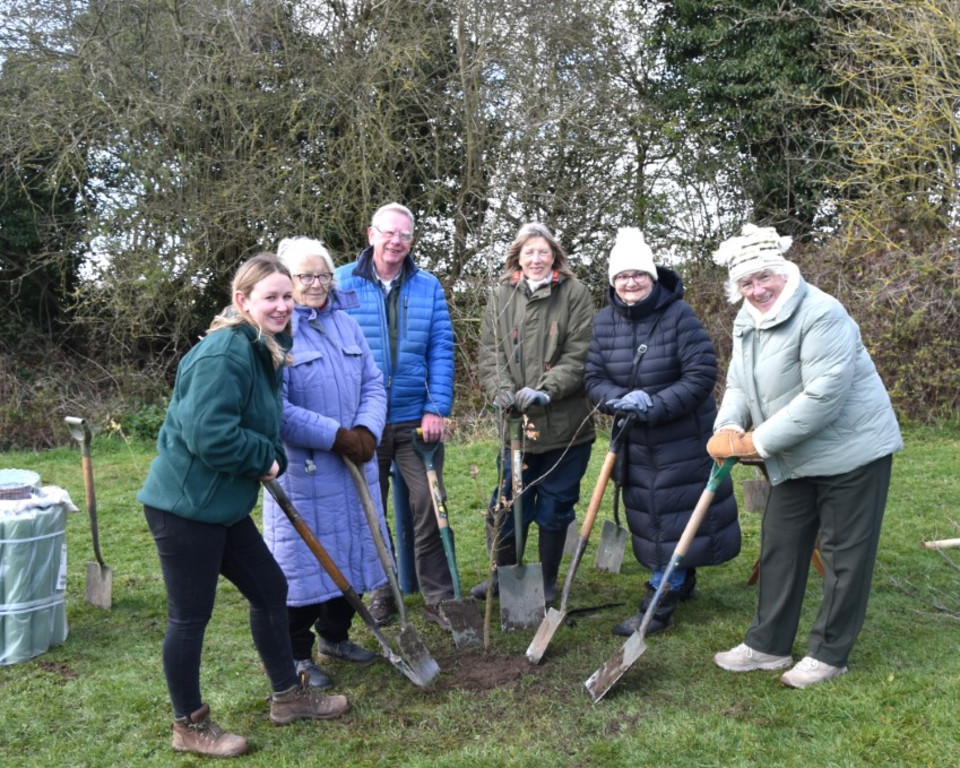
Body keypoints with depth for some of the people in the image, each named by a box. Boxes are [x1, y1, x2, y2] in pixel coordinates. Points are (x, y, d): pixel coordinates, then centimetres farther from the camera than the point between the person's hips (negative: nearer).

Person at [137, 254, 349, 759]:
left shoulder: (265, 351, 10)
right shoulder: (224, 353, -22)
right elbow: (210, 436, -29)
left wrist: (272, 460, -2)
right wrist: (267, 458, -14)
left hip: (222, 505, 10)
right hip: (184, 505, -10)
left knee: (270, 589, 16)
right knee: (190, 616, 5)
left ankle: (287, 696, 33)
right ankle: (188, 726, 25)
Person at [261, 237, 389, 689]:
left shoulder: (345, 323, 9)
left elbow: (373, 384, 8)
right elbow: (277, 410, -20)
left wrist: (366, 431, -10)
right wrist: (337, 436, -19)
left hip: (353, 466, 7)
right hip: (301, 471, -7)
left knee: (350, 552, 17)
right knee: (303, 560, 4)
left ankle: (335, 637, 37)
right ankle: (297, 656, 21)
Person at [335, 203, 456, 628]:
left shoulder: (428, 286, 3)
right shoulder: (341, 282, 0)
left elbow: (441, 350, 2)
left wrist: (437, 408, -8)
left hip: (415, 419, 0)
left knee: (428, 505, 0)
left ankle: (438, 597, 13)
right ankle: (381, 592, 27)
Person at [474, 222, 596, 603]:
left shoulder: (575, 293, -2)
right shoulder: (501, 295, 8)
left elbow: (578, 355, -8)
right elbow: (490, 351, 4)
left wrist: (545, 390, -20)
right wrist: (501, 389, -14)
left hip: (565, 424, -2)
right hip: (516, 422, 2)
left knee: (554, 507, 9)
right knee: (506, 505, 9)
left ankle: (548, 583, 28)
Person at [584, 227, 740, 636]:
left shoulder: (679, 316, -15)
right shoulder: (604, 322, 0)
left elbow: (701, 376, -18)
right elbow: (594, 378, -1)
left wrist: (655, 405, -24)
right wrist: (620, 399, -21)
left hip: (683, 438, -5)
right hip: (636, 443, 5)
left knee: (676, 516, -1)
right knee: (649, 517, 16)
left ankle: (657, 609, 7)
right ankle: (682, 582, 38)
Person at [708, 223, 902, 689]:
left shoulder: (821, 315, -23)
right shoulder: (747, 322, 5)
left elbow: (823, 395, -29)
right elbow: (739, 384, 9)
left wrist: (759, 442, -23)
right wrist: (729, 427, -14)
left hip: (852, 450, -8)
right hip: (794, 459, 8)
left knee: (844, 555, 4)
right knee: (780, 546, 12)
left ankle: (829, 653, 18)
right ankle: (768, 644, 24)